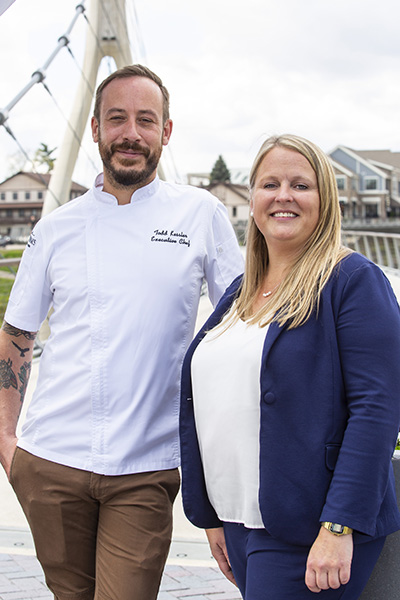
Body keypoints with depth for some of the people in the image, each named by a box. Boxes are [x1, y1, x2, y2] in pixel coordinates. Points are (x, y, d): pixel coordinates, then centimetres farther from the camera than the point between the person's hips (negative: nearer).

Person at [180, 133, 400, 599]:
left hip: (305, 533, -7)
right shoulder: (240, 293, 13)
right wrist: (212, 516, 16)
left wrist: (339, 527, -21)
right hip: (241, 525, 7)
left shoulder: (353, 280, -8)